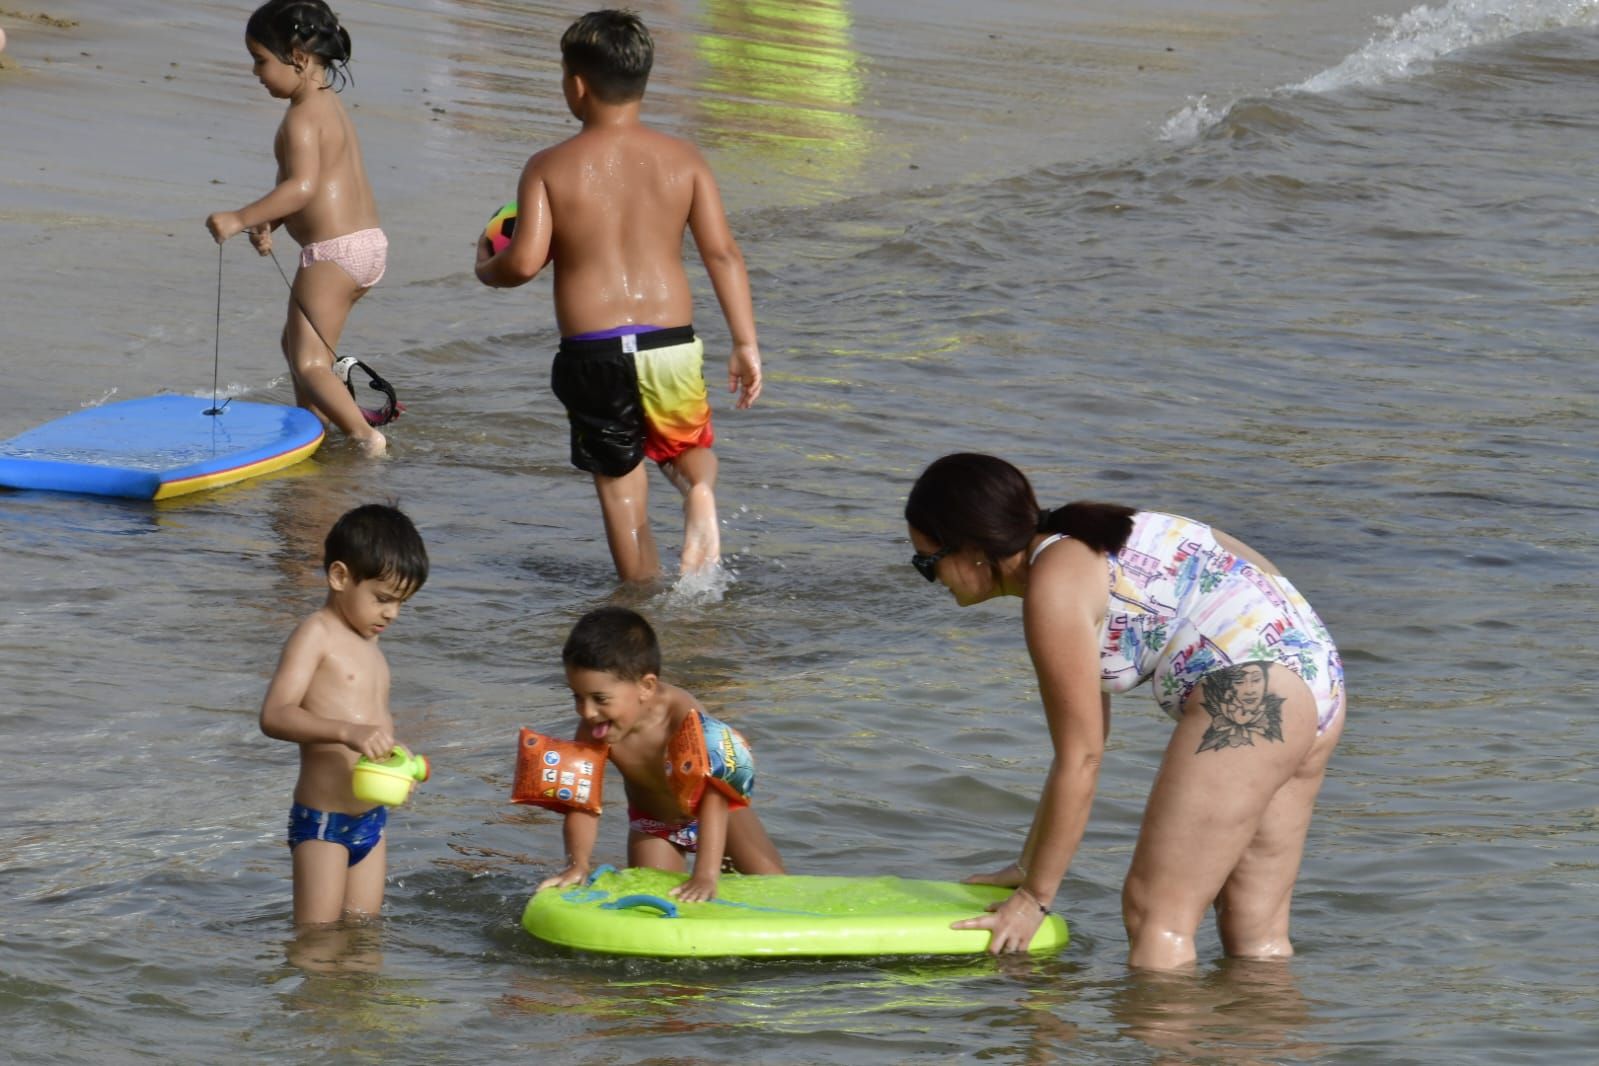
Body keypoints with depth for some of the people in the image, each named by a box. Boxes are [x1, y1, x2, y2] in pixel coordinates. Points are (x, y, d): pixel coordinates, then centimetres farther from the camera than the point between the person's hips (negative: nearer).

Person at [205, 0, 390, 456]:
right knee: (297, 341, 26)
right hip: (370, 244, 10)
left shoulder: (302, 118, -17)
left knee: (308, 363, -11)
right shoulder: (331, 104, 15)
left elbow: (302, 186, -31)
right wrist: (267, 223, 9)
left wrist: (240, 219, -34)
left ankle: (365, 436, -24)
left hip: (332, 252, -10)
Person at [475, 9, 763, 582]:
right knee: (687, 443, 24)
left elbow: (523, 262, -12)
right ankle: (700, 492, -9)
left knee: (619, 482, 13)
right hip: (671, 341, 2)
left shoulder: (550, 168, -4)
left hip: (591, 350, -2)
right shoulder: (682, 160, 3)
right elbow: (723, 253, -1)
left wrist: (485, 268, 12)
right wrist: (746, 344, 2)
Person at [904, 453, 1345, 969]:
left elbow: (1081, 759, -6)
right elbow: (1087, 738, 26)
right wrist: (1030, 867, 29)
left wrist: (1034, 898, 1)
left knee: (1153, 912, -8)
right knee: (1254, 930, 10)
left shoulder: (1054, 588, -7)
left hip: (1251, 689, -10)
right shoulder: (1080, 548, 21)